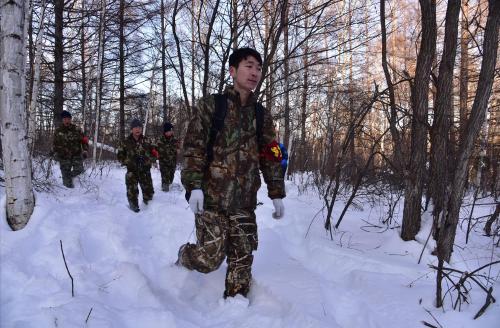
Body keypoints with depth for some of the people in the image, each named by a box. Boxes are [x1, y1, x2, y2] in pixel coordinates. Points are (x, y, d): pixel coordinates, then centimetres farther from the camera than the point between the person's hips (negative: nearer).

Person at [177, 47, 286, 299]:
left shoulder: (262, 115, 13)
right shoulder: (211, 105, 0)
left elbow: (271, 158, 16)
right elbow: (194, 146, -6)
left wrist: (276, 194, 12)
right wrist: (194, 185, -15)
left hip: (244, 202, 4)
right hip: (212, 196, -4)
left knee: (242, 258, 6)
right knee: (211, 257, -3)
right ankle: (183, 257, 29)